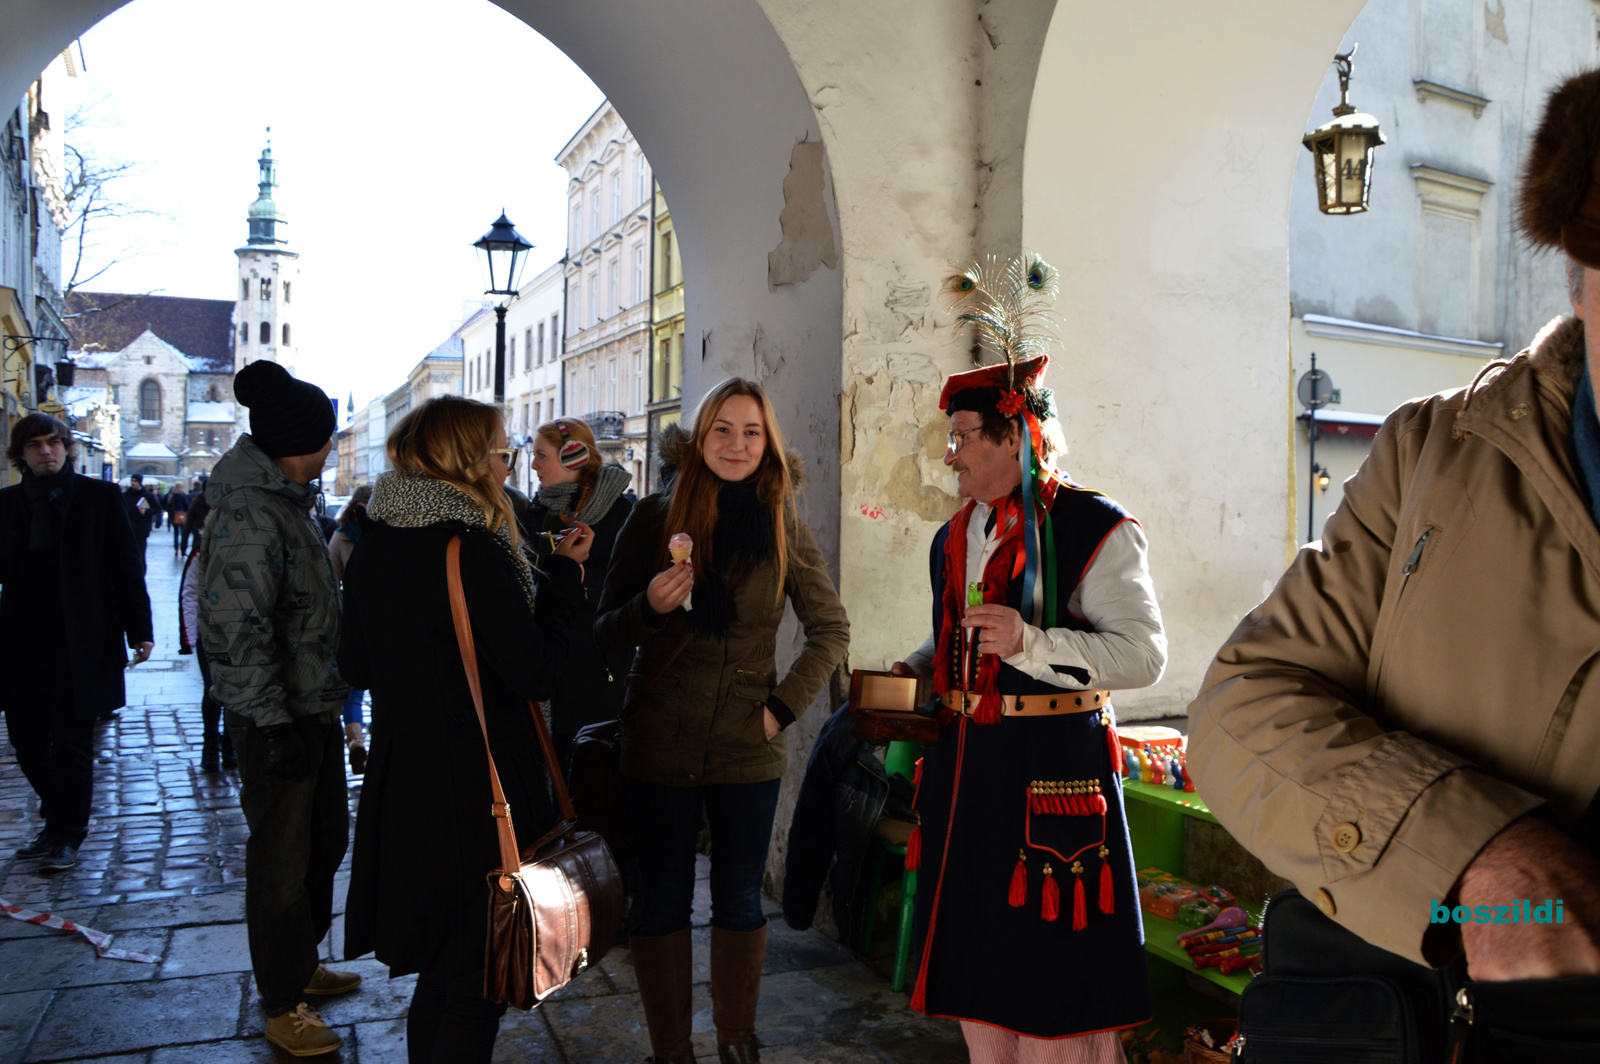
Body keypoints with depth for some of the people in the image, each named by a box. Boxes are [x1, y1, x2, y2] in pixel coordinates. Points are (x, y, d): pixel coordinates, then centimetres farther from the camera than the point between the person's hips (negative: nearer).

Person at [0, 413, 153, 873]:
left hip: (81, 645, -3)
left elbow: (125, 567, -2)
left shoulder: (99, 497, 0)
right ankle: (57, 823, 28)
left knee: (72, 746, 2)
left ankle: (67, 835, 17)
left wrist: (138, 629, -7)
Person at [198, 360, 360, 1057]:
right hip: (279, 715, -10)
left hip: (314, 705, 10)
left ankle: (302, 964, 40)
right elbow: (237, 630, -24)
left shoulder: (286, 498, 10)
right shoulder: (249, 515, -21)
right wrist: (272, 724, -22)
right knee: (282, 856, 4)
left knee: (326, 839, 21)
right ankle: (281, 1006, 21)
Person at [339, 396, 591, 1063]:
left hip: (399, 783, 8)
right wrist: (564, 574, -12)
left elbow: (356, 665, 12)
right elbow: (536, 674, -19)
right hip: (475, 789, -8)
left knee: (438, 967, 23)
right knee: (476, 983, 7)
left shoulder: (374, 546, 4)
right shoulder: (475, 553, -20)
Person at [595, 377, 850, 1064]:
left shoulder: (783, 526, 0)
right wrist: (650, 607, -21)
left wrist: (784, 706, -2)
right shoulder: (655, 516, -4)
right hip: (659, 744, -1)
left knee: (740, 903, 13)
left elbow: (831, 631, 9)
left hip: (747, 749, 1)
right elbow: (605, 636, 0)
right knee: (661, 903, 9)